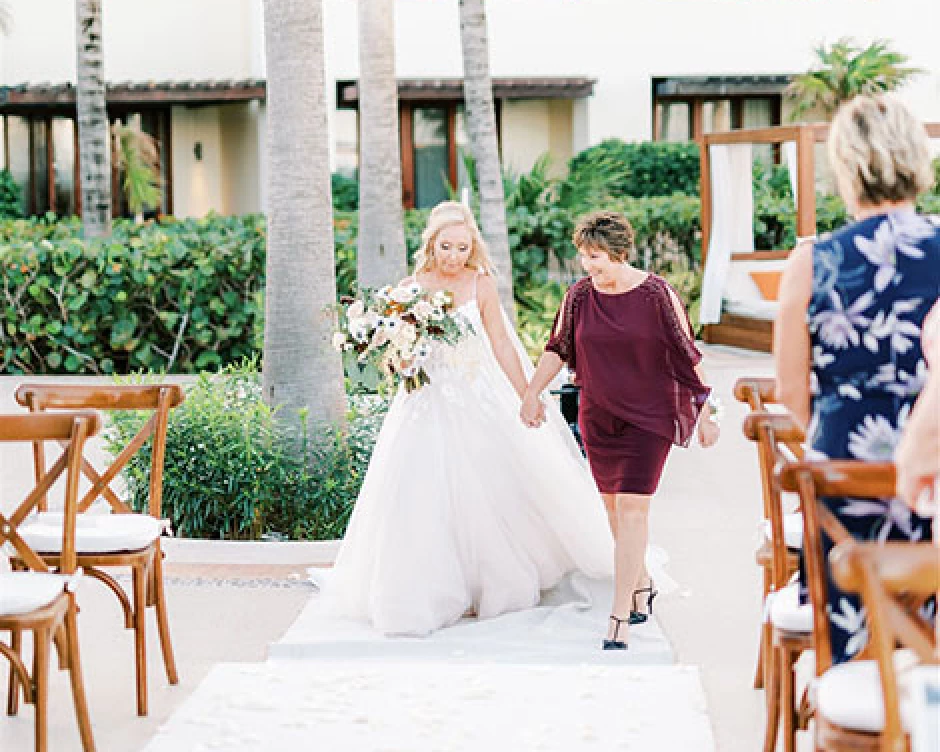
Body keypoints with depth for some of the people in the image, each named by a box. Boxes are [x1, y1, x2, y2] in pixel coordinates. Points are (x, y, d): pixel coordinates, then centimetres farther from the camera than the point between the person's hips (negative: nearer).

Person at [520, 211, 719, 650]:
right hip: (598, 417, 4)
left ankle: (620, 618, -12)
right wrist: (531, 393, 7)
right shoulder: (578, 297, 0)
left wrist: (705, 414, -1)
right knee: (614, 507, 13)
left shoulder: (657, 295, -10)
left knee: (632, 509, -12)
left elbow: (687, 357, -4)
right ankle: (642, 584, 37)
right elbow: (557, 349, 13)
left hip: (649, 417, -4)